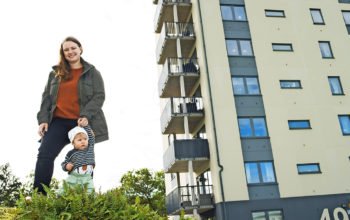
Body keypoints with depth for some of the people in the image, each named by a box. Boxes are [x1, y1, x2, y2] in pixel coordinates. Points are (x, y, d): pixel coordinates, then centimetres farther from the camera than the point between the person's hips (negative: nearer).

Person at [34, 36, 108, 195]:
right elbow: (46, 98, 13)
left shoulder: (92, 72, 7)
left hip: (82, 123, -2)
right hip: (58, 121, 3)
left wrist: (86, 115, -19)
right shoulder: (55, 73, 17)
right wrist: (43, 119, -1)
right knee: (44, 155, -12)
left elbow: (99, 96, -4)